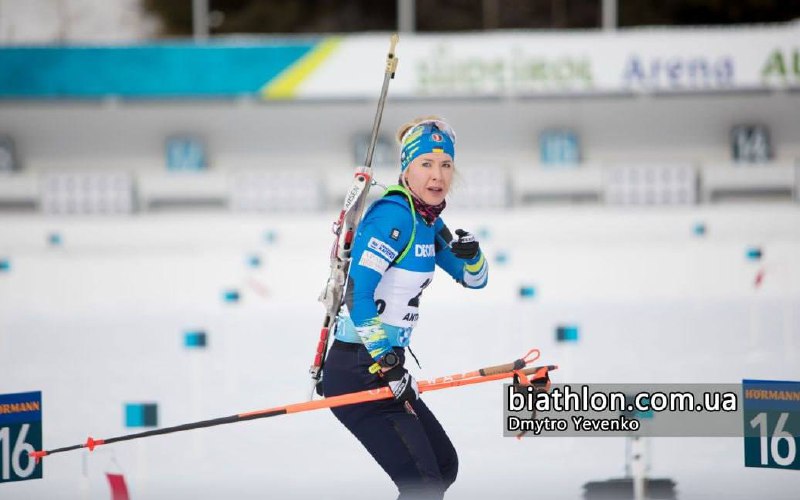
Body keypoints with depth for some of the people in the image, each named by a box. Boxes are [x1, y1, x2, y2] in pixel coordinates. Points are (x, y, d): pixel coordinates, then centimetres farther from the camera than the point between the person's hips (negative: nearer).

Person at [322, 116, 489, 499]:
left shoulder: (429, 222, 11)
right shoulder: (393, 215, -17)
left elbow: (474, 280, 21)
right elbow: (357, 293, -24)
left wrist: (471, 254, -3)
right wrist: (387, 366, -21)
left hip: (385, 365, 10)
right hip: (357, 372, -10)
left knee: (444, 467, 22)